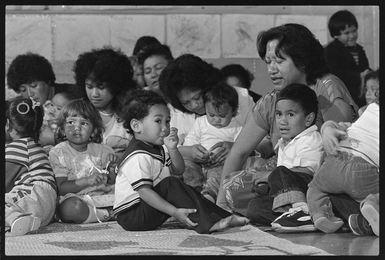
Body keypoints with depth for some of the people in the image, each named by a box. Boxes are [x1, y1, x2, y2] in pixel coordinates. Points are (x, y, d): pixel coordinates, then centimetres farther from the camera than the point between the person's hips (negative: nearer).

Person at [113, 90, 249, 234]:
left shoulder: (156, 149, 12)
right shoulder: (138, 157, -22)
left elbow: (178, 170, 13)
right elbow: (144, 192, -29)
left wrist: (172, 149, -8)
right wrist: (175, 212, -33)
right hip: (131, 215, -10)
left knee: (187, 191, 7)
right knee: (170, 184, -26)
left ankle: (224, 217, -3)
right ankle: (208, 223, -31)